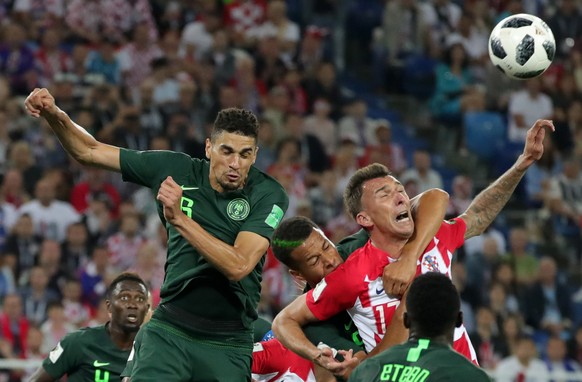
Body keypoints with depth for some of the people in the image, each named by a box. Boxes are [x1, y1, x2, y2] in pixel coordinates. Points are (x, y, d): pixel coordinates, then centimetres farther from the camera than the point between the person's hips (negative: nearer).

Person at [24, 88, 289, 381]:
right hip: (169, 330, 1)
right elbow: (89, 152, 8)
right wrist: (54, 115, -10)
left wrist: (179, 219, -27)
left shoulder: (268, 195, -9)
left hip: (227, 345, -1)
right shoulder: (177, 169, 0)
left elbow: (238, 266, -22)